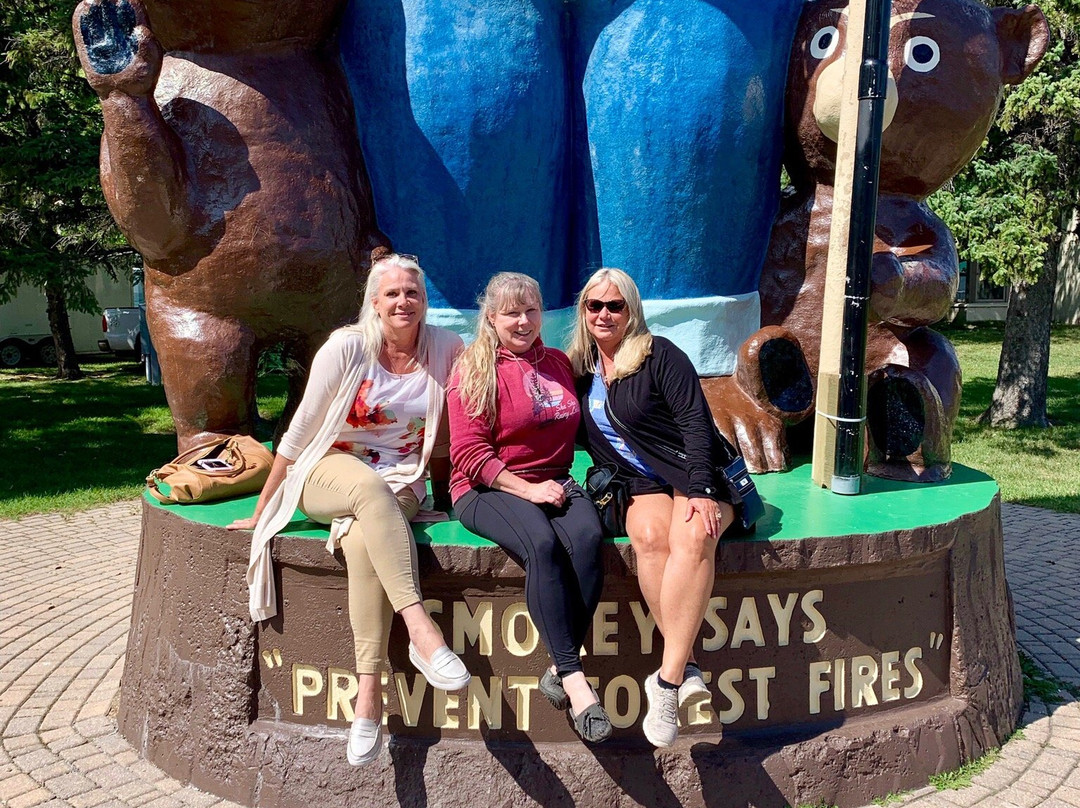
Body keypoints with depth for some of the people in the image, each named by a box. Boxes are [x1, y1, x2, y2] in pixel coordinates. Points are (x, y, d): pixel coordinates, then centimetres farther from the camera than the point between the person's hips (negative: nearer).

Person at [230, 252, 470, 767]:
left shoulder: (447, 349, -1)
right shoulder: (347, 347, -6)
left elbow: (442, 437, 12)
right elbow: (300, 431, -3)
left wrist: (445, 498, 13)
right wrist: (262, 510, -1)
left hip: (401, 486, 1)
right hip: (330, 473, -1)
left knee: (364, 540, -35)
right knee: (370, 487, -39)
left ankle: (368, 691, -35)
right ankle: (421, 630, -47)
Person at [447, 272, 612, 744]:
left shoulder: (559, 364, 18)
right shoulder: (475, 370, 1)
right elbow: (469, 454, -7)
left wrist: (559, 483, 11)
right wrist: (527, 489, -15)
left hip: (553, 483, 4)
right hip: (488, 489, -4)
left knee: (587, 538, -30)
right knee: (542, 544, -35)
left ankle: (560, 672, -25)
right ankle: (575, 679, -31)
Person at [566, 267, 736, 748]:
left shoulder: (658, 355, -2)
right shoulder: (581, 369, 13)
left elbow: (696, 423, -9)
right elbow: (592, 441, 22)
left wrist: (701, 491, -21)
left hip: (698, 476, -3)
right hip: (641, 484, 3)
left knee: (693, 535, -36)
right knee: (649, 535, -33)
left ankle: (667, 679, -37)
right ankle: (687, 668, -32)